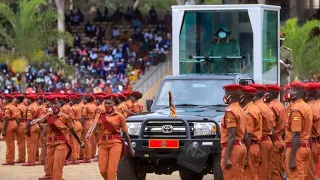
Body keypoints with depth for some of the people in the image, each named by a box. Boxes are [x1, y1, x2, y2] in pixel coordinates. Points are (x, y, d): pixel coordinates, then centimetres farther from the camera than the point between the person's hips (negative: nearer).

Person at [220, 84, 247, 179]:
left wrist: (226, 157, -24)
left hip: (232, 148, -9)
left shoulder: (230, 111, -13)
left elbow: (231, 136, -20)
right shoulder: (241, 110, 14)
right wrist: (244, 157, 20)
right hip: (241, 147, 9)